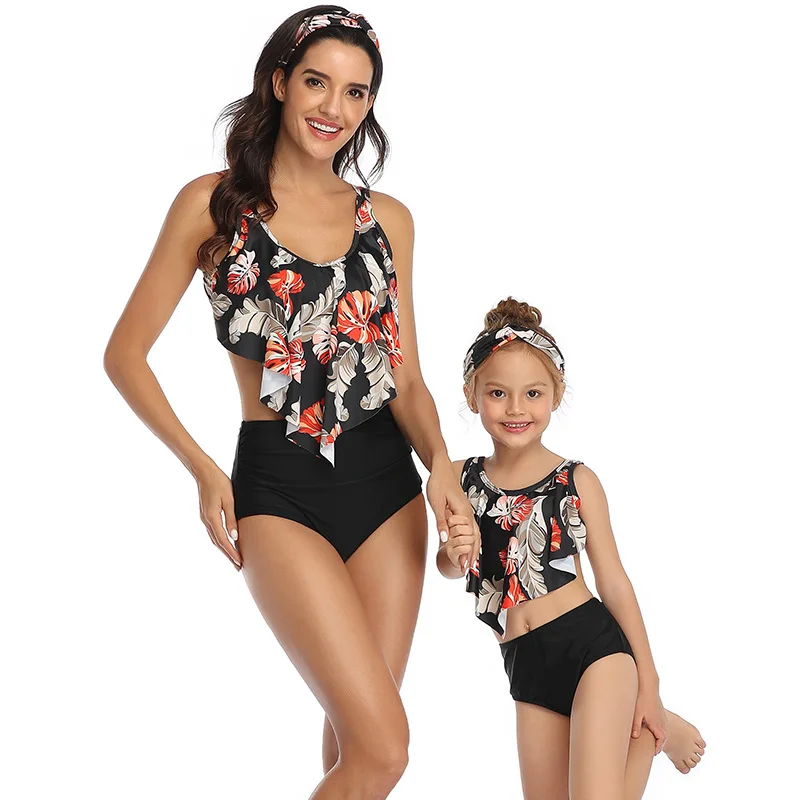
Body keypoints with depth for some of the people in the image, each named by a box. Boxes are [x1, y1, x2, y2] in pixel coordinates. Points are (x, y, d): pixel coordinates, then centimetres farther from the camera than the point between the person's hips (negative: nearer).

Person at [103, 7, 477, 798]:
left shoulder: (388, 219, 10)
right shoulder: (214, 204, -1)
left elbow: (407, 376, 11)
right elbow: (126, 354, 1)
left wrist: (439, 461, -9)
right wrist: (202, 470, -7)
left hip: (386, 481, 4)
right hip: (279, 488, -4)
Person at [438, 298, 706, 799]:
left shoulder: (577, 481, -4)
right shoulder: (461, 479, 2)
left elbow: (614, 581, 1)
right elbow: (448, 568, 10)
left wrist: (649, 684, 3)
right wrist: (456, 553, -16)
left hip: (593, 644, -4)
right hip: (526, 665, 4)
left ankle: (654, 727, 18)